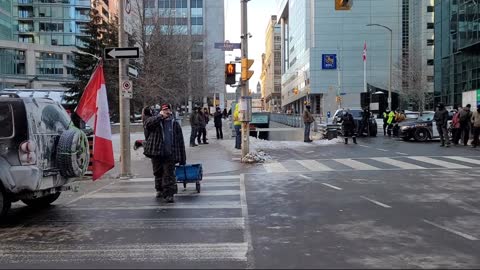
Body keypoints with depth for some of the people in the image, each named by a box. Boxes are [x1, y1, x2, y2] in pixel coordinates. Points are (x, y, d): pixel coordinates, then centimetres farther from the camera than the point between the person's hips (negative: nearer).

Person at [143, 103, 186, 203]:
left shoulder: (175, 124, 9)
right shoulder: (155, 121, 6)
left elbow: (180, 141, 10)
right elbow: (147, 125, -19)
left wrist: (182, 158, 6)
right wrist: (160, 116, -18)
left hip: (170, 154, 0)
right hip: (156, 153, 1)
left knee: (169, 174, -5)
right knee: (158, 173, 15)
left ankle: (169, 194, -3)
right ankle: (160, 190, 34)